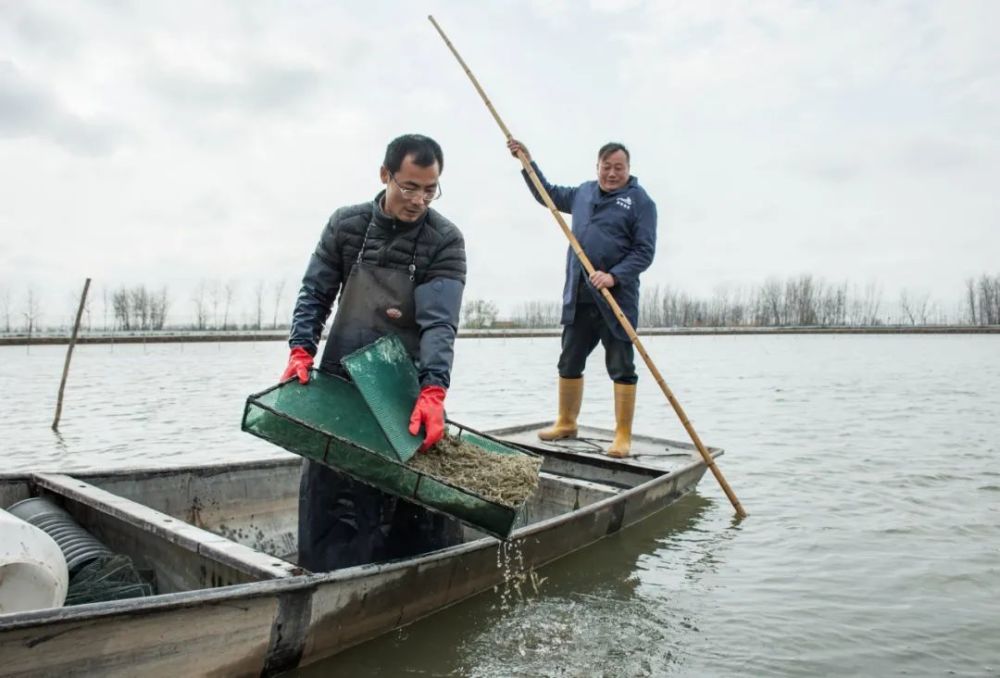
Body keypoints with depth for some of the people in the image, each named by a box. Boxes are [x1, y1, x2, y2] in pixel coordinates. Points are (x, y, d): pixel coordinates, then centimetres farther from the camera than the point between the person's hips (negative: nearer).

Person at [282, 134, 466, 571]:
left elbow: (440, 320, -18)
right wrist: (301, 350, -13)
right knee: (328, 493, 5)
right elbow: (315, 292, 4)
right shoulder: (346, 224, 2)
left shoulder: (444, 240, -7)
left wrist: (433, 390, -31)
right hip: (339, 384, 2)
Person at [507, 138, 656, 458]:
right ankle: (566, 423, 28)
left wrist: (614, 277, -21)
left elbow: (644, 251, -9)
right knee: (569, 363, 13)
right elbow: (548, 194, 33)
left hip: (617, 297, -6)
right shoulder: (583, 193, 16)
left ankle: (623, 436, 5)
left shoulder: (640, 201, -2)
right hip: (578, 297, 6)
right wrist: (527, 161, 27)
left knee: (621, 368, -2)